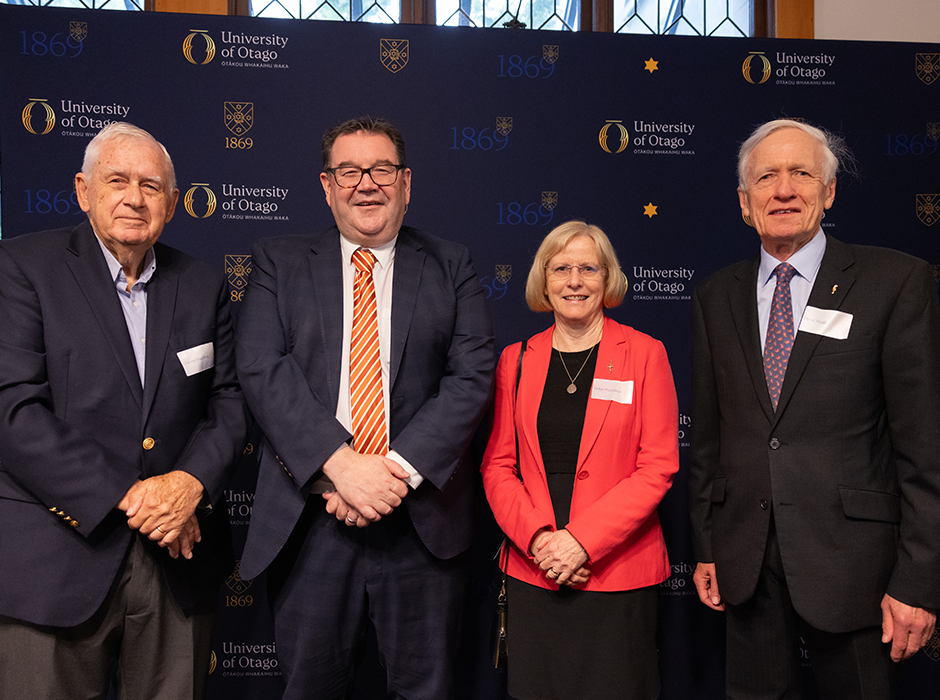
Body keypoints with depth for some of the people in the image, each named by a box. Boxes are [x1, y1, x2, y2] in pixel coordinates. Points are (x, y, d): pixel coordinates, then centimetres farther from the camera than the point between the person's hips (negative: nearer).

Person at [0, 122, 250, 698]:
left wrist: (191, 483, -13)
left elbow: (229, 402, 6)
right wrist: (124, 496, -16)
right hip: (56, 564, -3)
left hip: (180, 556, 4)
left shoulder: (204, 287, 8)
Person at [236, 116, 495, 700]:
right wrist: (340, 464, -18)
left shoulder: (451, 268, 7)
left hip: (423, 520, 0)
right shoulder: (279, 264, 7)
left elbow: (473, 376, -4)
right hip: (310, 522, 0)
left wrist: (400, 468, -16)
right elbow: (263, 369, -6)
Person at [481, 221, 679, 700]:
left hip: (617, 574, -2)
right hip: (531, 572, 2)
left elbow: (658, 467, -6)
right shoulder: (516, 360, 7)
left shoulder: (644, 354, -1)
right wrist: (538, 538, -10)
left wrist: (582, 540, -14)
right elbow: (497, 465, 5)